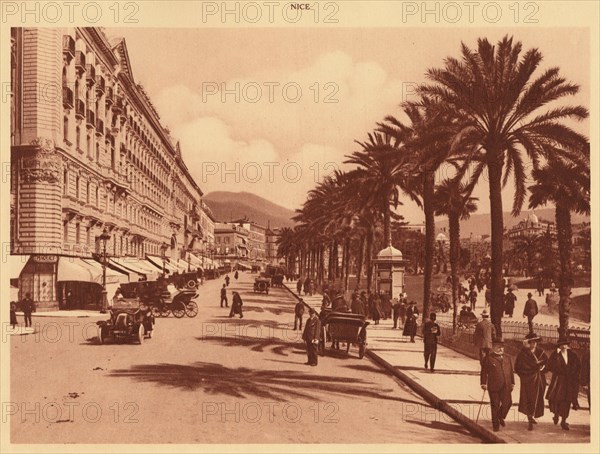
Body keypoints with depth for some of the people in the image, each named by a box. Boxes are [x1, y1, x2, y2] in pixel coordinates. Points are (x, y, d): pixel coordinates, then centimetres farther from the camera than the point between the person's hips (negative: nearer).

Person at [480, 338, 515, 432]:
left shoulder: (507, 358, 14)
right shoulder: (488, 358, -1)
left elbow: (511, 371, 17)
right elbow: (484, 372, -3)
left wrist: (512, 383, 13)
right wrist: (483, 383, -8)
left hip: (506, 386, 4)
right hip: (494, 386, -4)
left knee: (507, 403, -3)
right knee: (495, 406, 2)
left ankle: (501, 417, 26)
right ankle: (496, 425, 14)